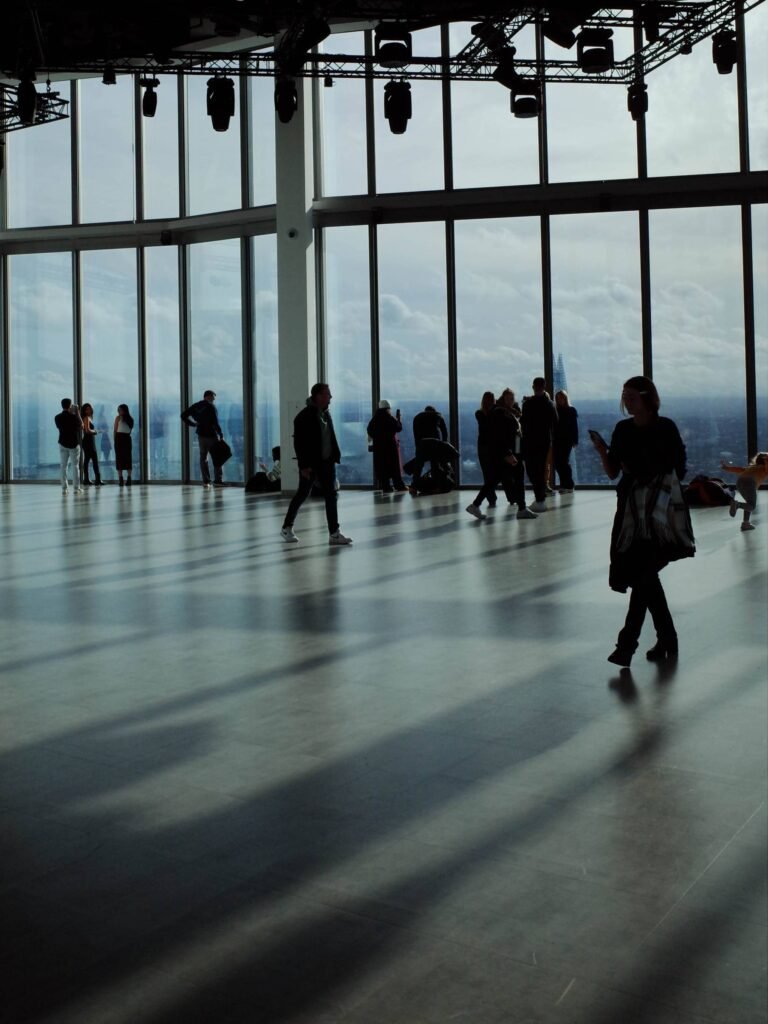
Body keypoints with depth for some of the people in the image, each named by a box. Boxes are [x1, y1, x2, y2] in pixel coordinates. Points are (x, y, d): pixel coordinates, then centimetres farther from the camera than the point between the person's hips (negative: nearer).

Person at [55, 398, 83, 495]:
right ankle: (76, 488, 2)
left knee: (63, 466, 7)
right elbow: (81, 425, -1)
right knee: (75, 466, 3)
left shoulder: (57, 417, -2)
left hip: (63, 443, 3)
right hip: (74, 443, -3)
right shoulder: (73, 417, -14)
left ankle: (64, 488, 4)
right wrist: (78, 414, 6)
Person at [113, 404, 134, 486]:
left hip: (119, 438, -4)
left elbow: (114, 430, -2)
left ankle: (120, 479, -8)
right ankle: (128, 479, 0)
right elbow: (130, 430, 7)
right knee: (128, 459, 5)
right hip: (127, 439, 4)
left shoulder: (118, 417, -1)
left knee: (119, 458, -2)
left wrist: (114, 439, 5)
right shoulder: (130, 419, 10)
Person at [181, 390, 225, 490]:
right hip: (212, 435, -5)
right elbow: (215, 423, -18)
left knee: (203, 458, 10)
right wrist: (221, 435, -11)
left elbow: (183, 415, 10)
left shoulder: (195, 406, 7)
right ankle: (218, 481, 4)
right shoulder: (211, 407, -11)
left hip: (201, 435, 5)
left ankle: (206, 482, 5)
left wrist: (193, 424, 11)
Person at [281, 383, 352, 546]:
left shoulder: (326, 414, 8)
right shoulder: (305, 416, -14)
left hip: (326, 462, 7)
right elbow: (299, 442, -16)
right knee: (302, 494, 5)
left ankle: (334, 533, 3)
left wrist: (334, 457, 6)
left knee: (331, 496, 2)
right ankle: (287, 528, 22)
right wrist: (304, 465, -19)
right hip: (310, 463, -7)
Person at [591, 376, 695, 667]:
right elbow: (613, 472, 7)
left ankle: (627, 643, -13)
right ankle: (667, 638, 23)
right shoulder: (623, 429, 8)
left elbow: (678, 469, -3)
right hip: (631, 507, 6)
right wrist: (602, 451, -10)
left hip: (659, 509, -6)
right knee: (643, 575, 10)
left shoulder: (665, 428, -5)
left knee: (642, 574, -12)